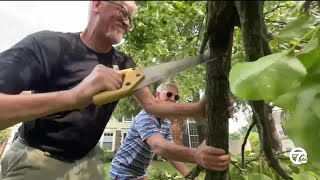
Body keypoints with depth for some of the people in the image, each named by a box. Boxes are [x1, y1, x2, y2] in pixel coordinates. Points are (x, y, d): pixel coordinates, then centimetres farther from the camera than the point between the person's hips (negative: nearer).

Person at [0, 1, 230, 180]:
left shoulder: (123, 63, -5)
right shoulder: (46, 45, -20)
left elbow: (152, 104, -8)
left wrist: (199, 108, -22)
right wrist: (73, 96, -46)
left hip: (88, 160, 4)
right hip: (35, 159, -3)